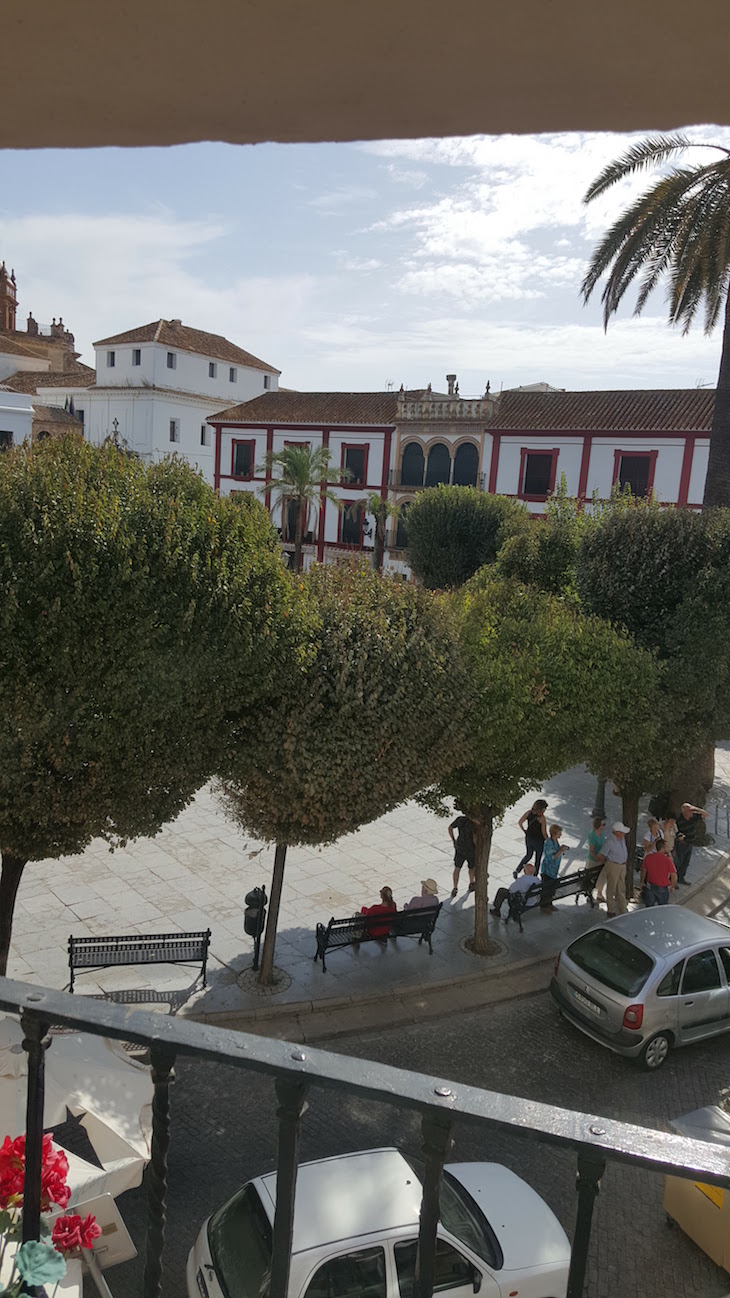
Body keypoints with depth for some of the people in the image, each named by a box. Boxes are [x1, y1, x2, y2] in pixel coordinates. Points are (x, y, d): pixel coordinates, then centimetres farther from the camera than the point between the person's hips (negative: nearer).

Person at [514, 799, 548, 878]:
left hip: (528, 838, 5)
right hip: (538, 841, -5)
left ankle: (517, 870, 14)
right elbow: (544, 832, -19)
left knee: (528, 855, 25)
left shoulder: (529, 813, -9)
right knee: (538, 859, 15)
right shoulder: (542, 818, -23)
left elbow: (519, 822, -6)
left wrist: (525, 831, 8)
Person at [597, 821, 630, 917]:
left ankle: (623, 911, 25)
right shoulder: (610, 841, -24)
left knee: (621, 889, 15)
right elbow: (600, 856, -18)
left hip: (623, 866, 7)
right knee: (611, 889, 7)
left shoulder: (622, 838, -1)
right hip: (613, 866, -7)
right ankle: (611, 911, 20)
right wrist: (607, 862, 1)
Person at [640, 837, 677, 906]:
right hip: (663, 888, -3)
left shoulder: (648, 857, -8)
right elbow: (674, 876, -15)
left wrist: (642, 882, 20)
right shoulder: (668, 860, -20)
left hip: (650, 887, 3)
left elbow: (643, 870, 5)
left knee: (649, 906, 17)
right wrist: (672, 887, 2)